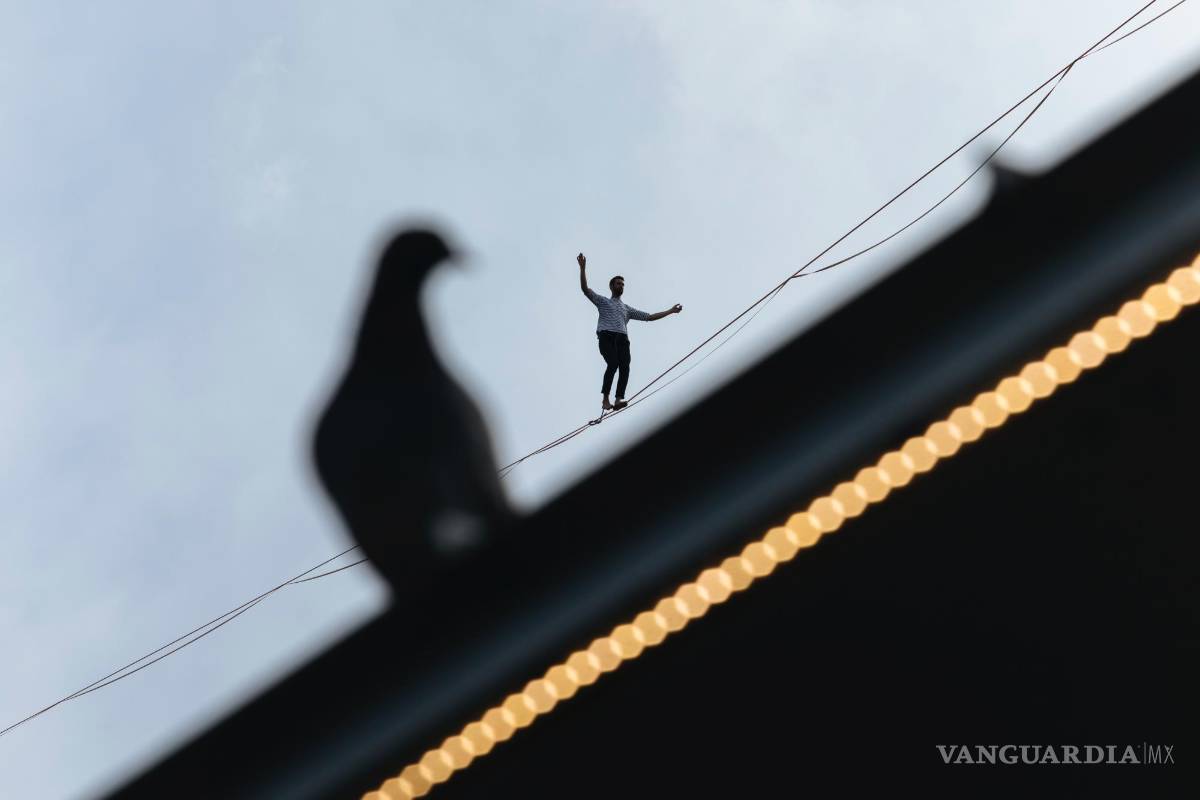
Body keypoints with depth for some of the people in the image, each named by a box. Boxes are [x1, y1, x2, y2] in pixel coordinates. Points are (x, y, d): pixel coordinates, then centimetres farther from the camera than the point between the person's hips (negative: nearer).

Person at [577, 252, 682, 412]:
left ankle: (619, 400, -29)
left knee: (625, 367, -20)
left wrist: (671, 311, 28)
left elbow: (649, 317, 32)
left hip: (622, 339, 4)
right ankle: (605, 399, -26)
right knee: (613, 364, -27)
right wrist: (583, 268, -3)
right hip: (606, 337, -4)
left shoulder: (628, 309, 33)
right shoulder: (603, 302, 22)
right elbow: (585, 289, 8)